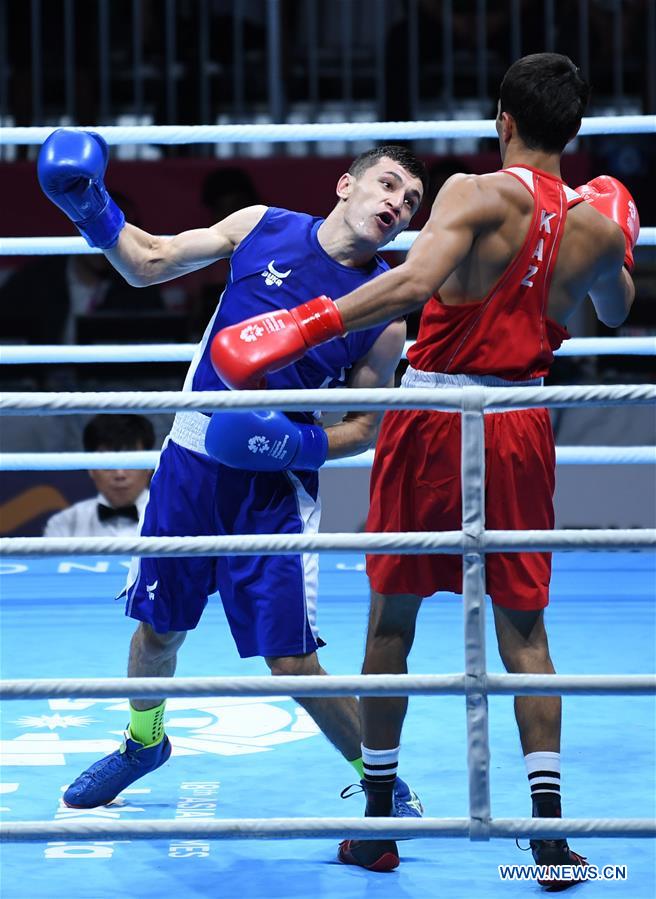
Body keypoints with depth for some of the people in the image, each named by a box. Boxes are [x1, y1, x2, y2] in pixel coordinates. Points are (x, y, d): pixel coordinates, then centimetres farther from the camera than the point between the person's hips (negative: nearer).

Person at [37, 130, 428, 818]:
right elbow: (149, 264, 7)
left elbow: (365, 427, 1)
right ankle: (144, 740, 44)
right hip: (191, 460, 3)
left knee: (291, 662, -8)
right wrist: (94, 211, -9)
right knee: (156, 629, 16)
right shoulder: (262, 227, 0)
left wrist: (303, 445, -17)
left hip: (274, 483, -3)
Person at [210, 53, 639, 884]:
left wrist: (305, 325, -28)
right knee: (522, 629, 9)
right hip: (521, 428, 3)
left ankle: (377, 822, 16)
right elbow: (617, 312, 23)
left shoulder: (477, 195, -12)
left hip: (434, 417, -3)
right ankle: (548, 823, -2)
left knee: (393, 616, 10)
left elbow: (415, 281, -28)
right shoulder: (594, 225, 2)